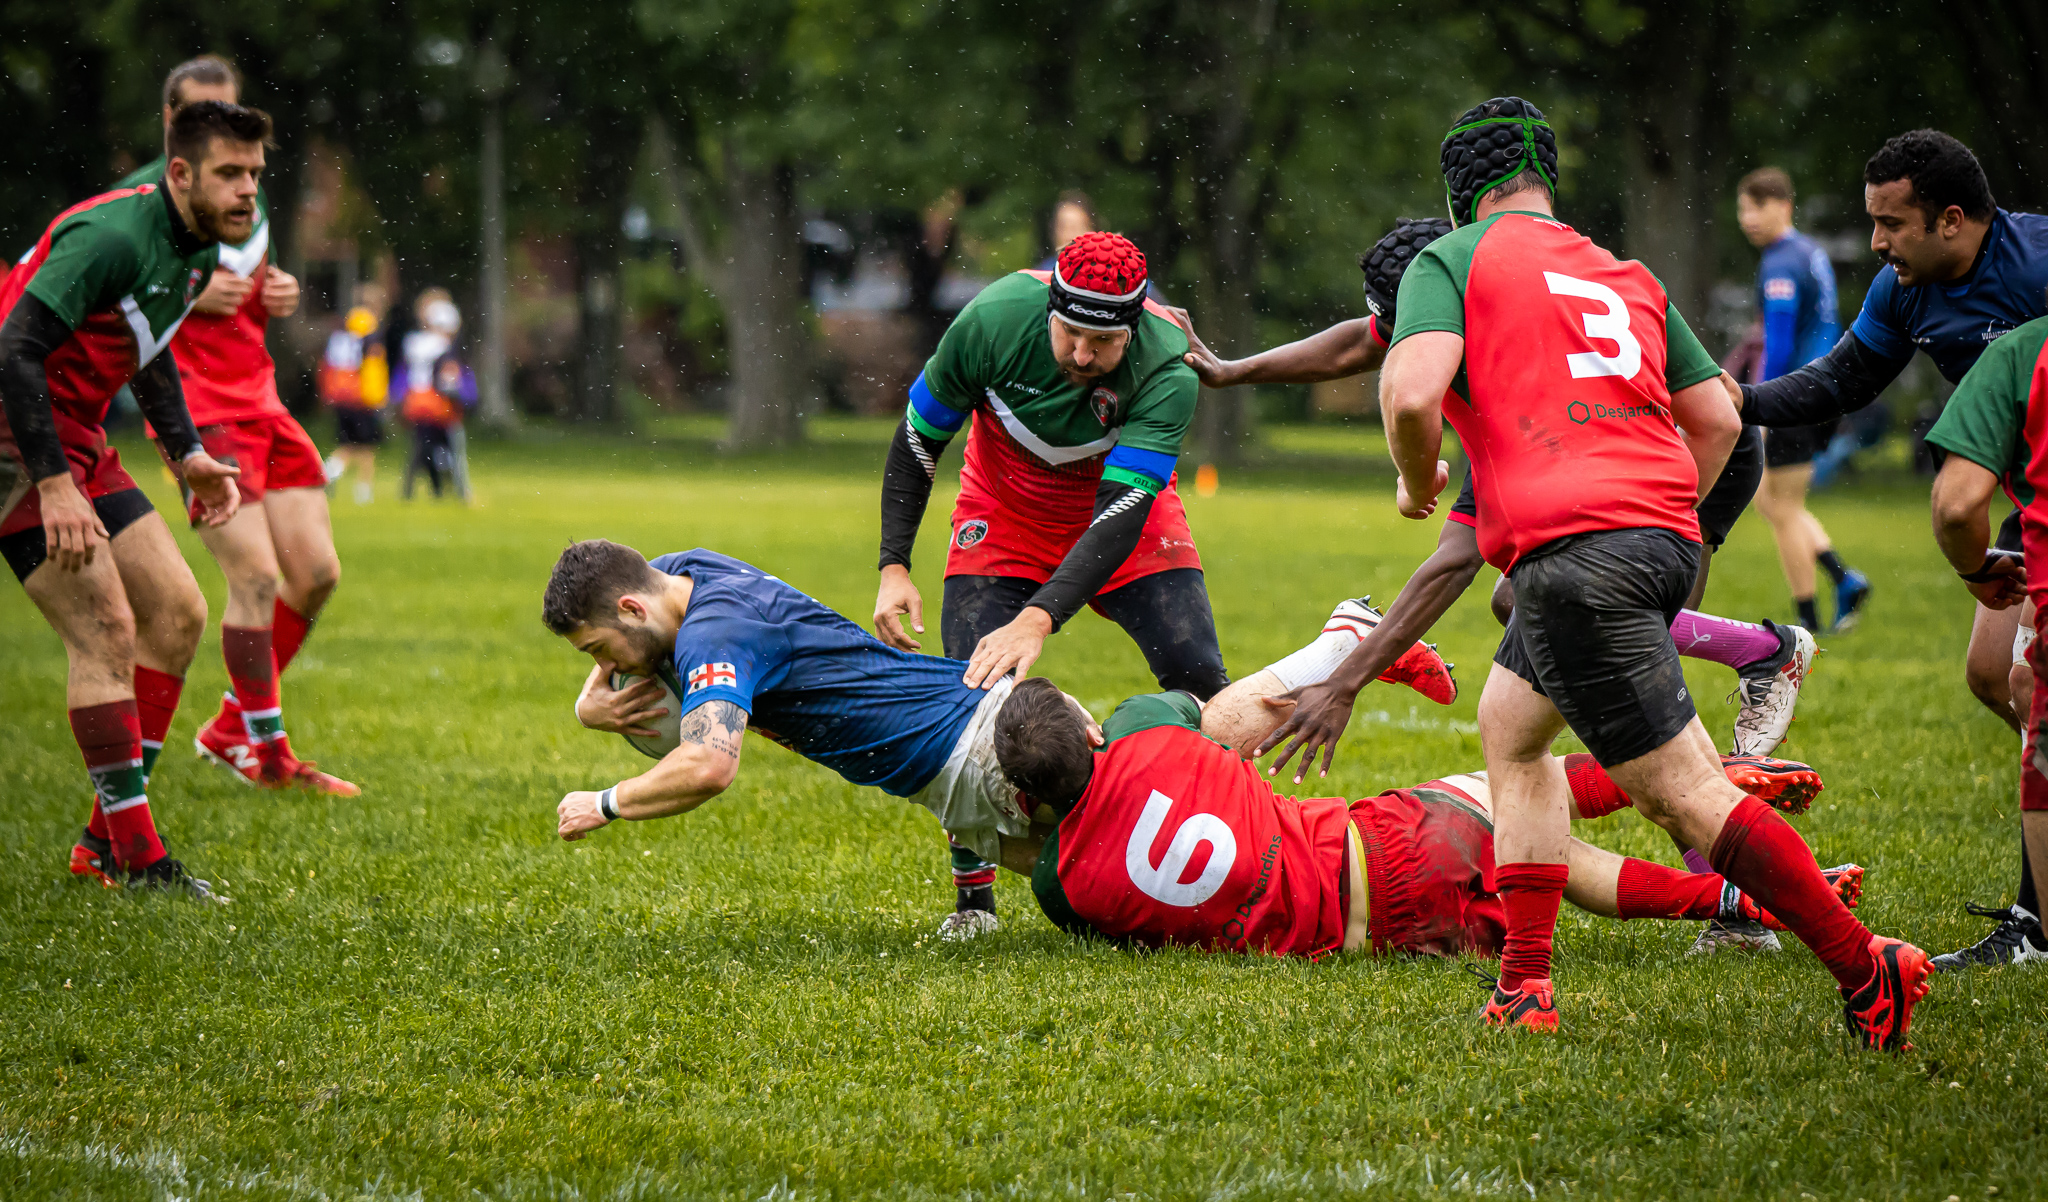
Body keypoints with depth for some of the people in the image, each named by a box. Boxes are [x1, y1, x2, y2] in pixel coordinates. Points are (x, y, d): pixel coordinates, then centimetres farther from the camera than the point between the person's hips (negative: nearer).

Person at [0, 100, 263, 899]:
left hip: (80, 443, 10)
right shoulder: (113, 238, -24)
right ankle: (133, 857, -11)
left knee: (177, 614, 5)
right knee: (106, 629, -15)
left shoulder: (197, 249, 7)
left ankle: (106, 841, 11)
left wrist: (186, 452, 18)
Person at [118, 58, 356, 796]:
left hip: (260, 399, 8)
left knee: (317, 571, 0)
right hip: (196, 409, -8)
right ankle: (267, 754, -2)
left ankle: (231, 728, 16)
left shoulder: (250, 195, 16)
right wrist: (188, 295, -19)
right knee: (257, 576, -14)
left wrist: (277, 295, 7)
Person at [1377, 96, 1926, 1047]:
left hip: (1570, 549, -8)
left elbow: (1410, 392, -12)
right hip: (1668, 536, 8)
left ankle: (1868, 974, -11)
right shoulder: (1627, 277, 24)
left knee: (1683, 792, -7)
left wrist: (1418, 485, 8)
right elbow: (1717, 418, 23)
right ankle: (1524, 987, 19)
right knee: (1509, 728, 25)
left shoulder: (1451, 259, 5)